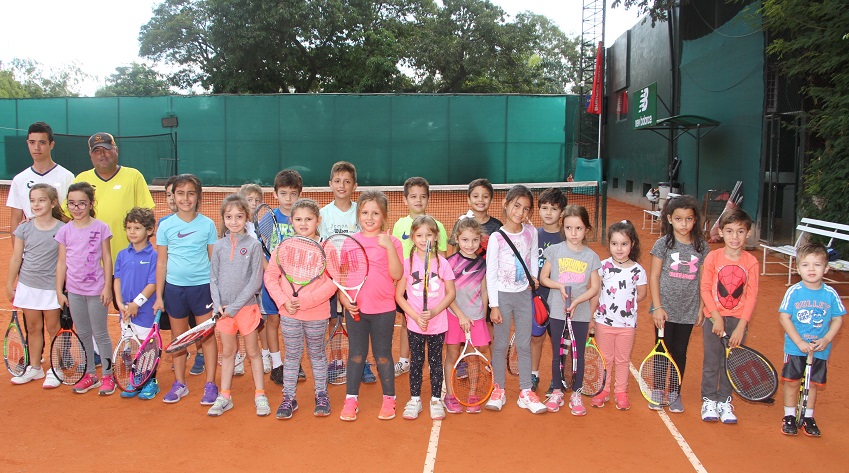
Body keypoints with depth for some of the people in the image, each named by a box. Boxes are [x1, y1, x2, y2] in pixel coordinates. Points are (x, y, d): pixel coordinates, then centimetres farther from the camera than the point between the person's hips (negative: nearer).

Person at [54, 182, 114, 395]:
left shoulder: (100, 228, -6)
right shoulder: (65, 231, 3)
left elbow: (107, 259, -4)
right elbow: (61, 262, 6)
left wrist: (107, 287, -8)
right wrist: (59, 290, 4)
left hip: (96, 290, -4)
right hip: (74, 291, 4)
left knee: (100, 334, 5)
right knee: (83, 334, 12)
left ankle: (107, 375, 14)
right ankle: (90, 374, 23)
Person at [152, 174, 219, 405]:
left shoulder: (207, 224, -1)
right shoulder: (165, 226, 2)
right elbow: (161, 263, 6)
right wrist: (159, 296, 5)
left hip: (202, 286, -2)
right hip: (174, 287, 2)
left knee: (208, 336, 3)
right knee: (178, 337, 12)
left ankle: (210, 385, 13)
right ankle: (180, 384, 24)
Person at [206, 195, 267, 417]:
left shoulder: (253, 245, -6)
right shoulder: (219, 246, 4)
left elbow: (256, 281, -9)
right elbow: (213, 278, 6)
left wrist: (235, 306, -12)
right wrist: (218, 304, -8)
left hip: (246, 306, -3)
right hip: (223, 309, 3)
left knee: (253, 352, 7)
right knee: (227, 353, 12)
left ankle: (260, 395, 16)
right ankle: (224, 397, 21)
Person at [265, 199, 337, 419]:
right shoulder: (283, 248, 0)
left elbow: (332, 282, -12)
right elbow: (270, 276, 2)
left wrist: (305, 301, -19)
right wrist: (283, 300, -12)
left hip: (317, 313, -1)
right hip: (289, 314, 2)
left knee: (317, 354, 14)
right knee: (292, 355, 11)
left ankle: (321, 395, 29)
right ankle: (289, 397, 24)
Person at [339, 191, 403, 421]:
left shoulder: (391, 242, -2)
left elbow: (397, 275, -13)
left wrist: (389, 247, -21)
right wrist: (344, 299, -6)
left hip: (383, 309, -2)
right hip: (355, 309, 2)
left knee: (383, 354, 8)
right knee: (356, 354, 10)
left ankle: (389, 399, 22)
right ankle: (351, 399, 20)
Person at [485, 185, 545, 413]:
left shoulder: (531, 232, 1)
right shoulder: (496, 237, -11)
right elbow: (490, 273, -10)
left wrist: (533, 277, -2)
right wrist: (494, 305, -11)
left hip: (524, 294, 3)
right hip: (503, 295, -3)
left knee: (524, 345, 9)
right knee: (500, 345, 7)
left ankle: (526, 392, 17)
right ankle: (498, 390, 20)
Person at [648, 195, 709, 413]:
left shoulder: (701, 246, 2)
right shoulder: (663, 244, -5)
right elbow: (653, 277, -5)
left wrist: (702, 308, 3)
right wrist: (657, 307, -10)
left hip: (688, 311, 2)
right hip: (665, 309, -2)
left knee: (680, 353, 10)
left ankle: (675, 394, 24)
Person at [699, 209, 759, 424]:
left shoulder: (751, 263, -5)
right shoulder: (713, 257, -7)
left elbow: (751, 296, -5)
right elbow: (705, 289, -6)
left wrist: (741, 326, -11)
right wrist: (717, 317, -13)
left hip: (738, 320, 1)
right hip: (714, 319, -1)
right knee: (711, 362, 5)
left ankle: (724, 401, 22)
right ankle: (709, 400, 18)